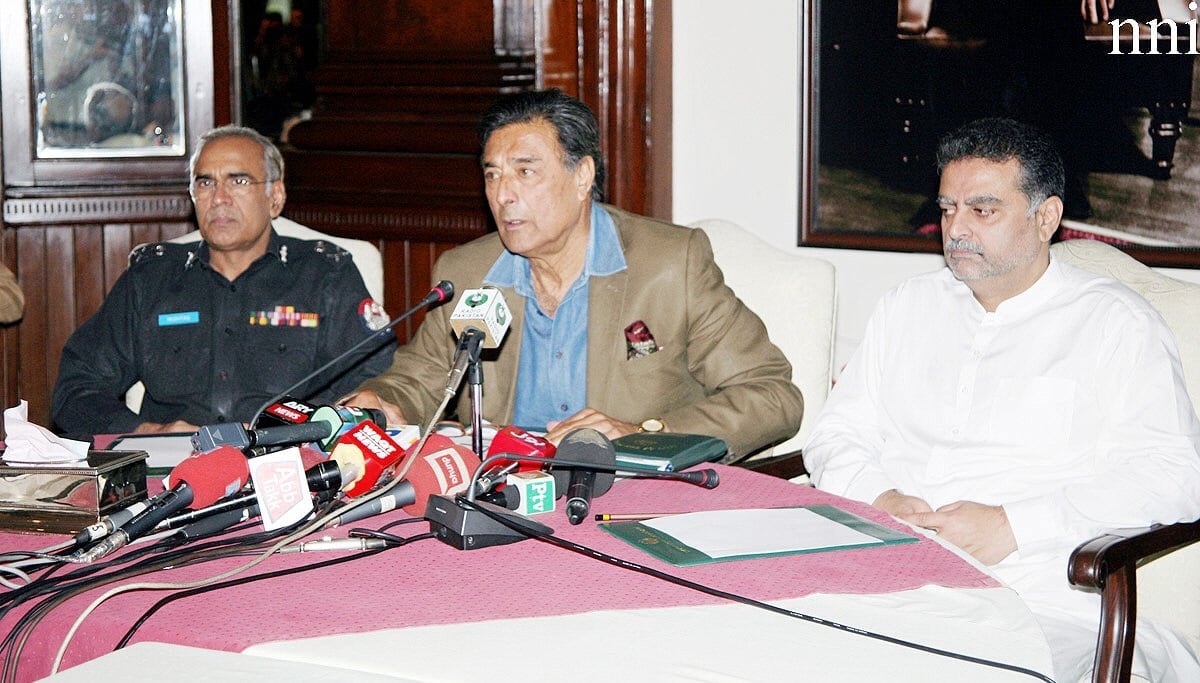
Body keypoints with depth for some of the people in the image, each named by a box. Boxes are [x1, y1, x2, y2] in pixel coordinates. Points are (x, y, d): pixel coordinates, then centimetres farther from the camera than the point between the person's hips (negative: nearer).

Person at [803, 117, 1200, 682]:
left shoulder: (1115, 323, 6)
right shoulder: (907, 307, 22)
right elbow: (836, 434, 20)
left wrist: (1012, 525, -16)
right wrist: (878, 498, -4)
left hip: (1035, 600, -3)